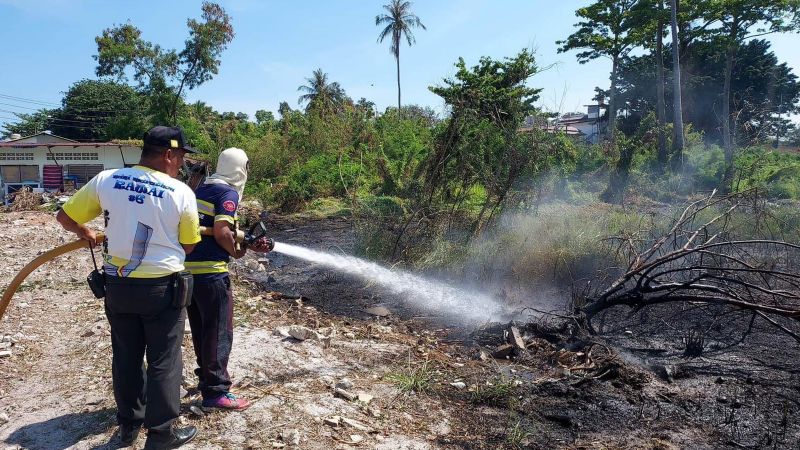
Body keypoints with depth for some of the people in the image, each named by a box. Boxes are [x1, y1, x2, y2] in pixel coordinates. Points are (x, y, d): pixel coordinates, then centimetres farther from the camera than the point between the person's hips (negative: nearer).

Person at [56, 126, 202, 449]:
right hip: (161, 288, -4)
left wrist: (85, 233, 26)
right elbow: (189, 246, -3)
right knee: (163, 361, 9)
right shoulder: (181, 192, -13)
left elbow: (65, 217, 6)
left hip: (117, 285, 4)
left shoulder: (105, 180, -4)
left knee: (126, 356, 19)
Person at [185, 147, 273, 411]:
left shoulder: (202, 189, 16)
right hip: (210, 271, -9)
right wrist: (236, 252, -3)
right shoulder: (229, 193, -11)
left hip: (189, 268, 9)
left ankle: (207, 377, 35)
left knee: (201, 329, 20)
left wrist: (251, 245, 15)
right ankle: (215, 392, 9)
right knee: (219, 332, 2)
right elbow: (222, 233, -21)